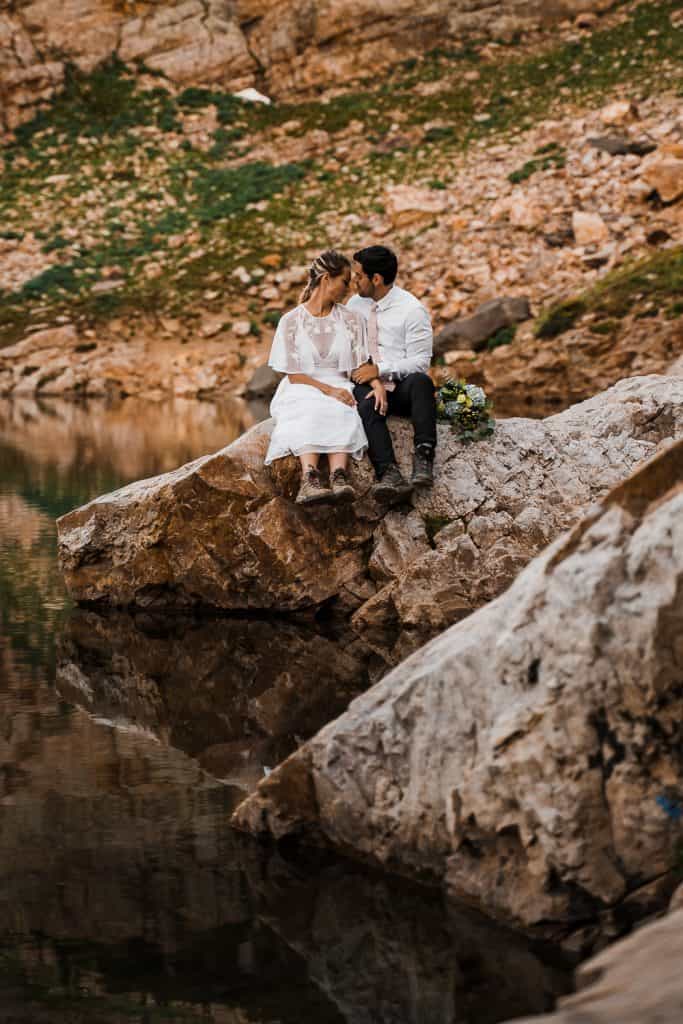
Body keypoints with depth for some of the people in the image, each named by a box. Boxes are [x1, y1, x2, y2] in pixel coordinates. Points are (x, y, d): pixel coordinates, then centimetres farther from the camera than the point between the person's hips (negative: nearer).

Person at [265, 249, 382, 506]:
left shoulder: (351, 319, 13)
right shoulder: (291, 321, 4)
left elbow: (360, 365, 8)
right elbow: (293, 375, -2)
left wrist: (377, 384, -15)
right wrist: (328, 390, -17)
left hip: (339, 390, 2)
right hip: (302, 391, -2)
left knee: (341, 414, -35)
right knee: (310, 414, -38)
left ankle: (339, 479, -57)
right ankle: (310, 479, -58)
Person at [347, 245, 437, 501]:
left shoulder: (412, 309, -4)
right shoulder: (354, 304, 13)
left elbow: (419, 362, -6)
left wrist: (379, 370, -16)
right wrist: (371, 381, -8)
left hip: (403, 386, -2)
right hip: (367, 384, 2)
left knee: (420, 381, -37)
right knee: (366, 406, -34)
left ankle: (423, 459, -45)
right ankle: (389, 474, -51)